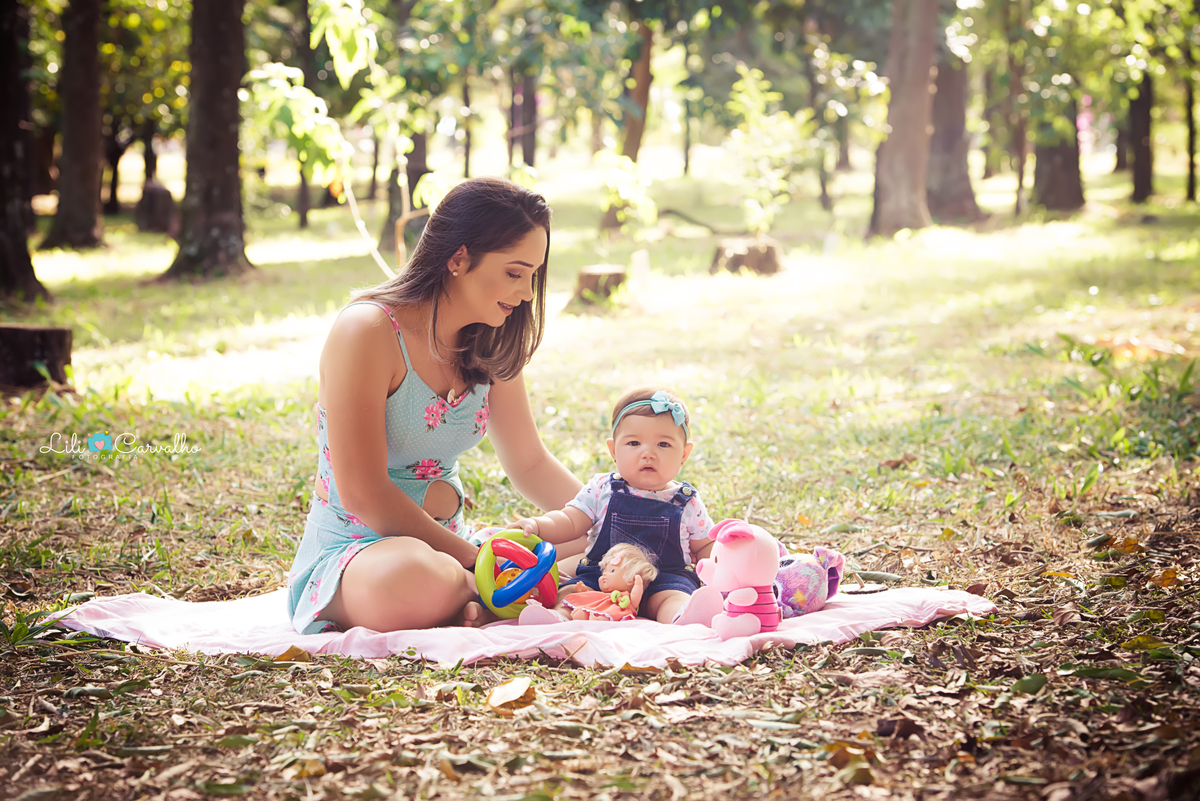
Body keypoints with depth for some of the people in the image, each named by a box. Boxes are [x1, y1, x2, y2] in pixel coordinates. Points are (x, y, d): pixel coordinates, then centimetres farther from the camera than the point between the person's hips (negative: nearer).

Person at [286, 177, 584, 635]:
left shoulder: (488, 347, 6)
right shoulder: (366, 331, -17)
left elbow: (530, 464, 19)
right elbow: (362, 494, -21)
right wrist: (474, 560, -20)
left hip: (448, 547, 7)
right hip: (349, 554, -6)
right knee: (420, 577, -42)